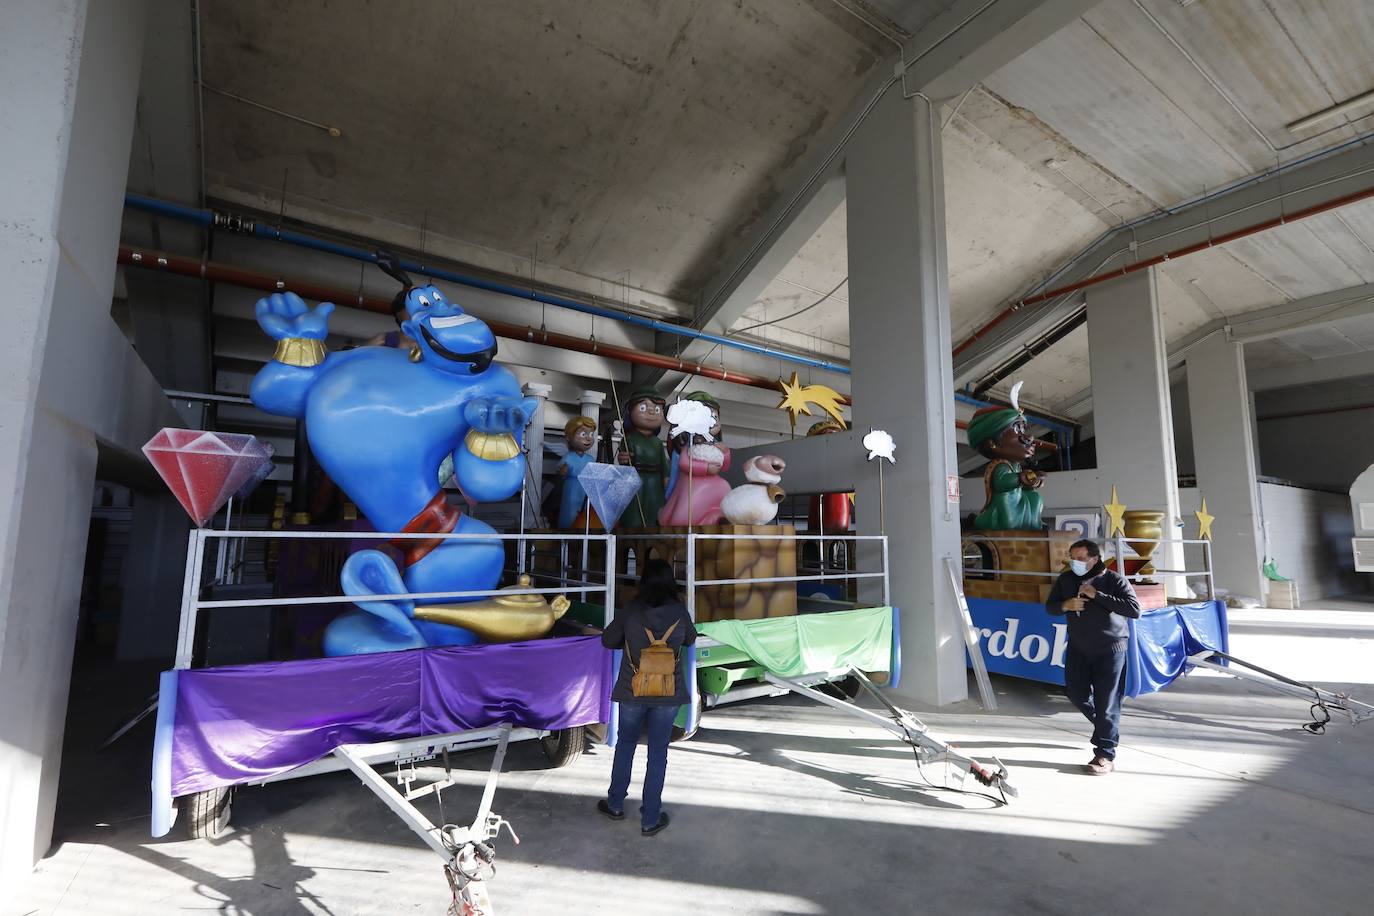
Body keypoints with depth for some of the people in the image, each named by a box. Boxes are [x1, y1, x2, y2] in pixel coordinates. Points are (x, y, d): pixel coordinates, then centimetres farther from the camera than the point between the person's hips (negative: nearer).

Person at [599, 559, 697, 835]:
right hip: (668, 695, 0)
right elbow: (690, 639, 8)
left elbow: (608, 640, -1)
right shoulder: (679, 611, -10)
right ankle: (650, 819, 22)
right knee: (658, 754, 13)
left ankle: (615, 804, 37)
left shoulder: (631, 610, -13)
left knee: (625, 745, 22)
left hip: (632, 692, 0)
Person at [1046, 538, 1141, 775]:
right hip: (1078, 647, 5)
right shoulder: (1066, 580, 0)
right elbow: (1050, 606, 6)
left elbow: (1134, 609, -23)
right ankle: (1104, 726, 41)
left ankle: (1106, 755, 9)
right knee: (1075, 692, 12)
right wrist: (1065, 605, -16)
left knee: (1106, 702, -2)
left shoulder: (1114, 579, -13)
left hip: (1109, 649, -5)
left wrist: (1097, 595, -28)